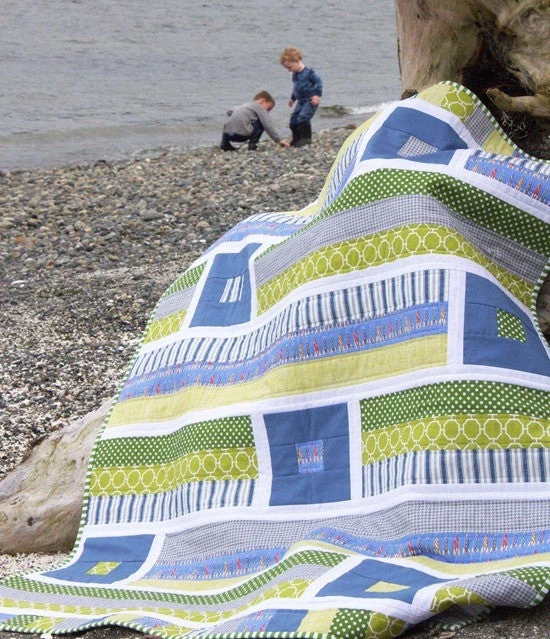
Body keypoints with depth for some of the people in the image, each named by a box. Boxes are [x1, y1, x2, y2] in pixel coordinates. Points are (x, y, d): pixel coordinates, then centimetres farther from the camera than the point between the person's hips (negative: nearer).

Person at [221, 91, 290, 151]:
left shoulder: (244, 106, 29)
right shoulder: (260, 108, 8)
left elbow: (229, 112, 37)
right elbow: (268, 126, -1)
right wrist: (279, 140, 1)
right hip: (241, 134, -7)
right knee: (261, 123, 9)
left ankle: (225, 143, 22)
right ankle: (252, 143, 2)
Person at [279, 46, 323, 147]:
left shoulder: (308, 72, -15)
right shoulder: (295, 74, 10)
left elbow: (318, 82, -13)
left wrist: (317, 95, -21)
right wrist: (293, 98, 32)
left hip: (310, 100, -8)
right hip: (301, 101, 8)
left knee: (303, 117, -23)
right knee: (294, 119, 3)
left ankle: (306, 138, -14)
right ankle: (296, 139, 14)